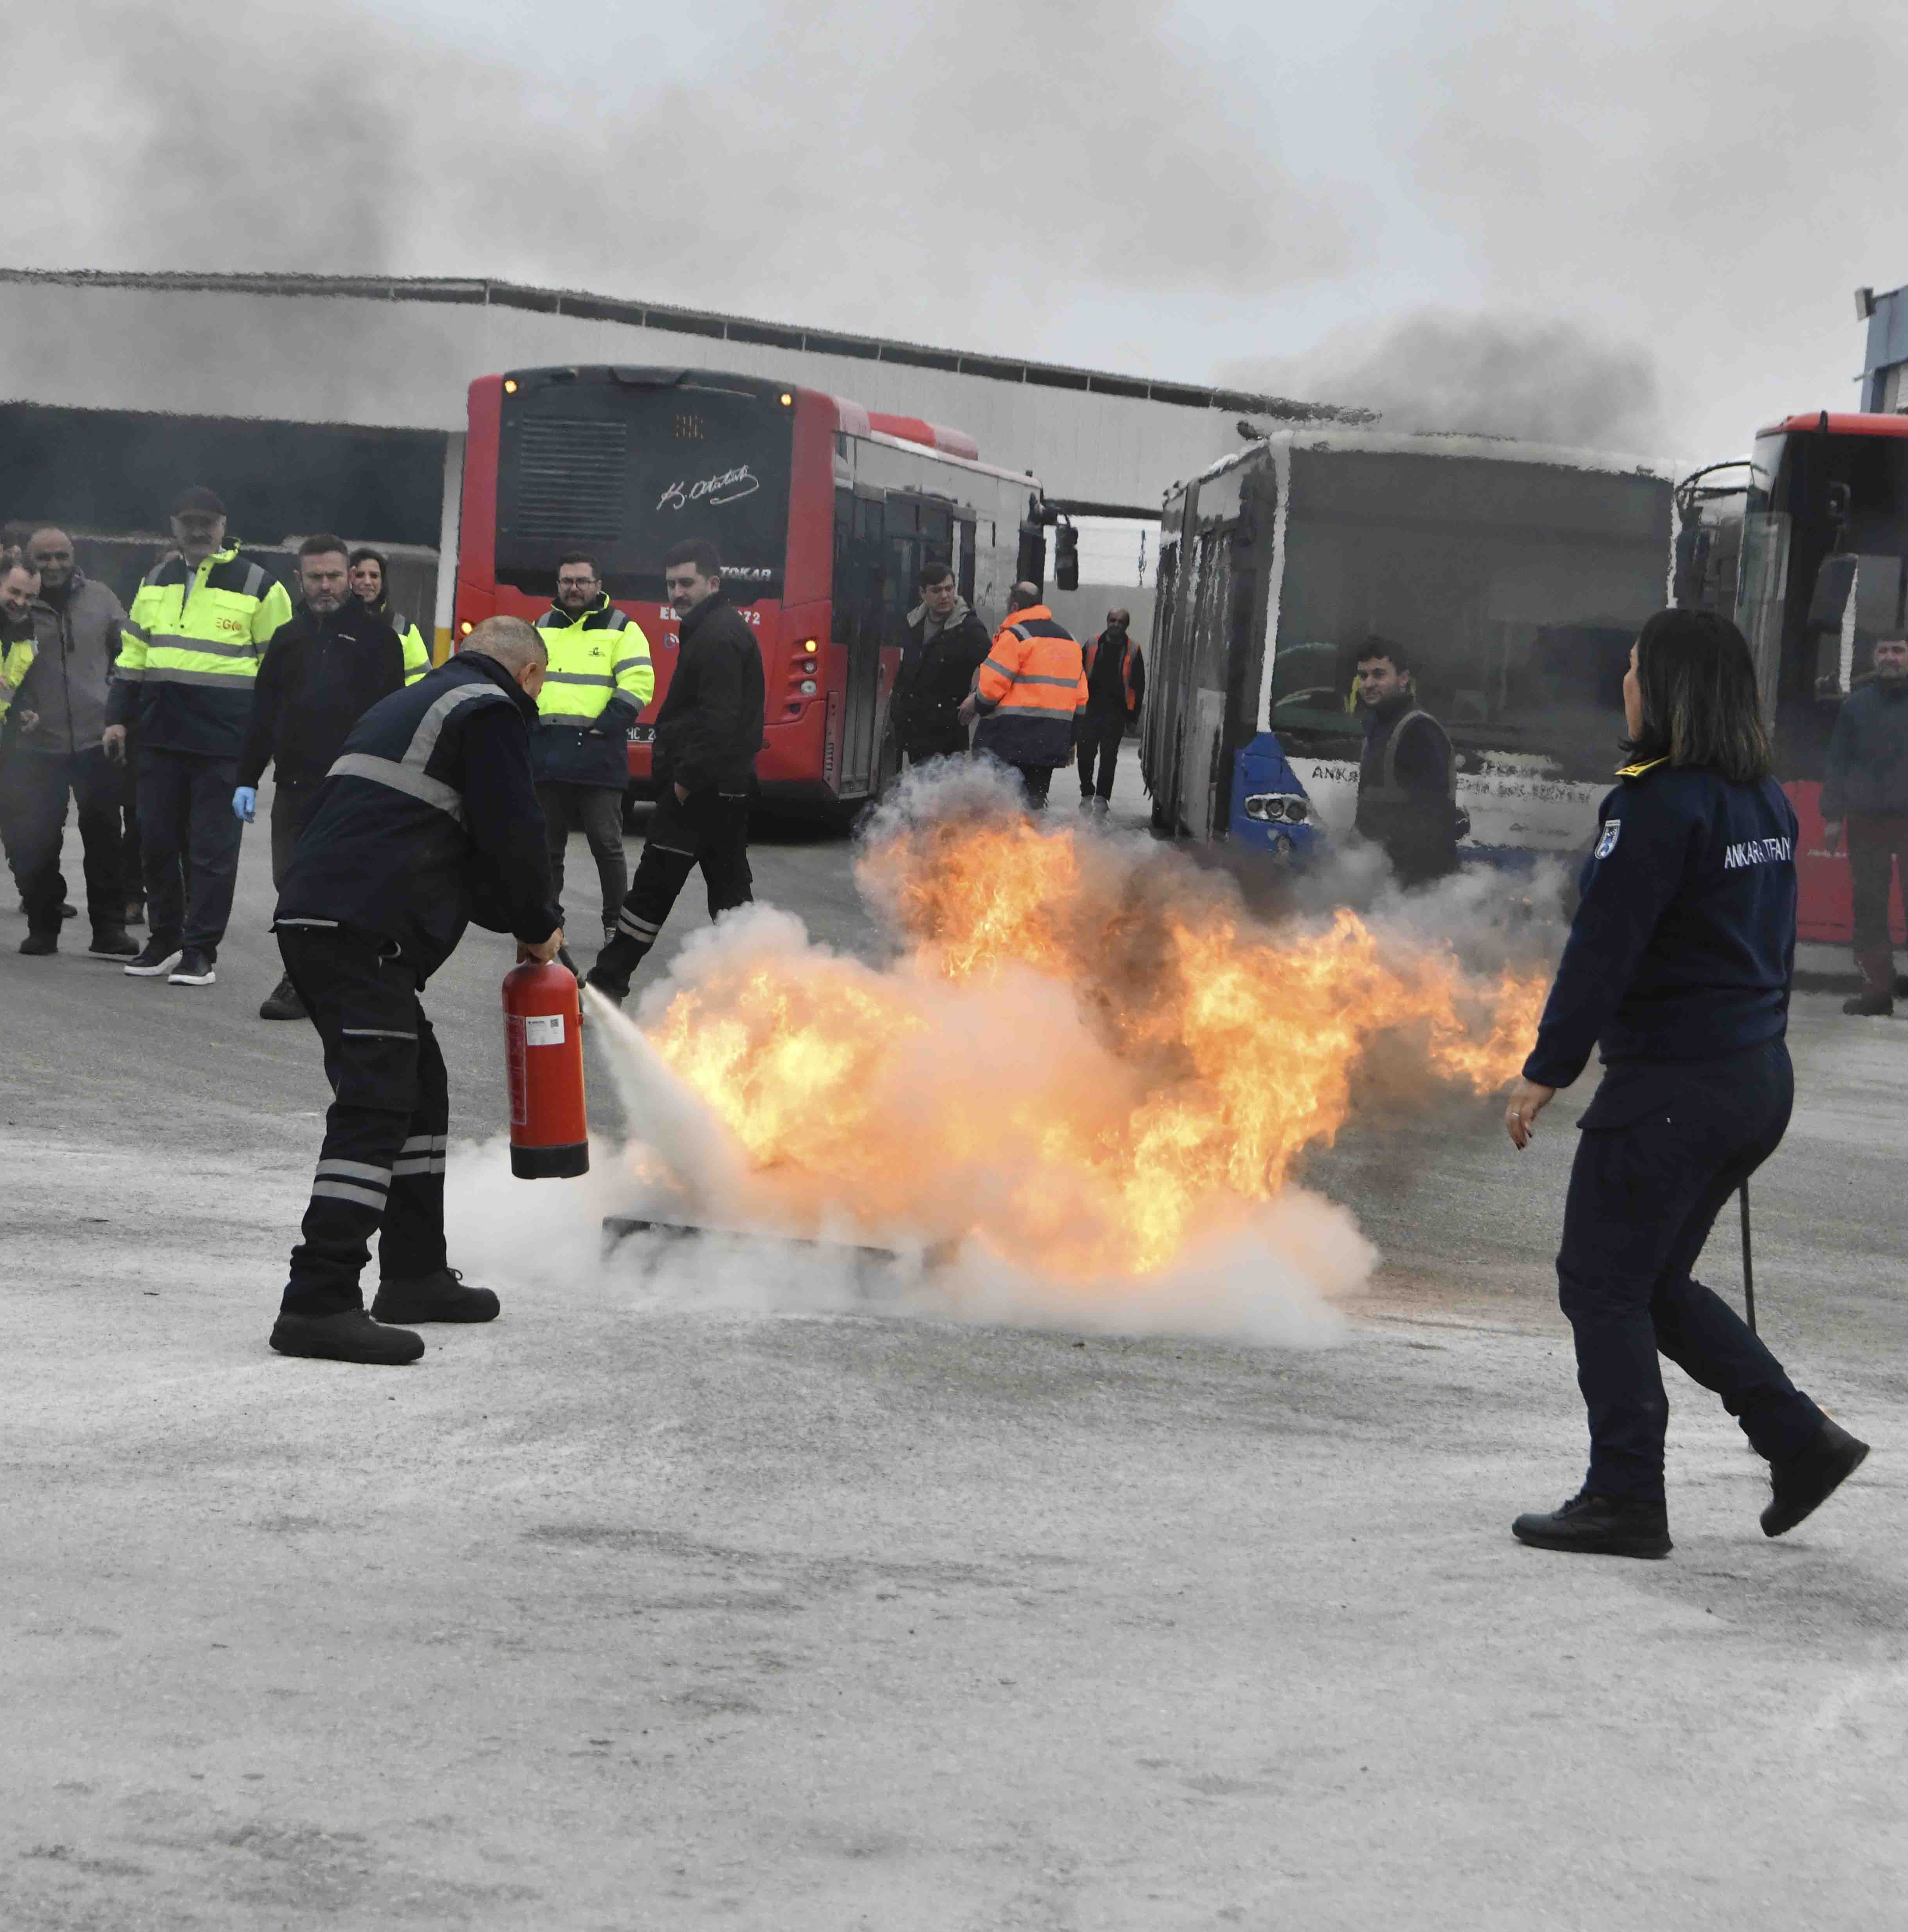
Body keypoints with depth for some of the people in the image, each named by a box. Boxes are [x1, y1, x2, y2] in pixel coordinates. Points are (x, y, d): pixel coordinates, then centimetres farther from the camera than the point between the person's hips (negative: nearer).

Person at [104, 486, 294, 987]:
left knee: (212, 848, -3)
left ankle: (200, 951, 3)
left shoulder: (257, 585, 0)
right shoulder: (157, 581, 15)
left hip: (224, 741, -5)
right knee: (158, 842, 7)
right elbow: (133, 655, 21)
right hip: (161, 735, 5)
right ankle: (163, 941, 19)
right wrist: (118, 717, 15)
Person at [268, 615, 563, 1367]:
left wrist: (514, 919, 26)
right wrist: (536, 928, 9)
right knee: (374, 1108, -13)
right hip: (364, 932, -10)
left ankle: (415, 1275, 27)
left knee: (420, 1092, 20)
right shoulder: (492, 712, -1)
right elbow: (512, 836, -7)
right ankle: (319, 1303, -20)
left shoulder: (407, 705, 29)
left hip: (312, 918, 10)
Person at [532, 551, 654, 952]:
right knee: (546, 844, 9)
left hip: (598, 755, -4)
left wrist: (605, 726, -14)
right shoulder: (542, 629, 16)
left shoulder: (621, 629, 2)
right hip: (546, 754, 4)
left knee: (606, 843, -3)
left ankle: (617, 923, 6)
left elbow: (638, 683, -7)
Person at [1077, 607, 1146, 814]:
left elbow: (1139, 687, 7)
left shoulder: (1133, 652, 4)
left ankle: (1101, 798, 3)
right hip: (1091, 710, 1)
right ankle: (1087, 794, 14)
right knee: (1086, 754, 0)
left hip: (1116, 713, -1)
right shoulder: (1093, 647, 6)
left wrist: (1132, 715, 1)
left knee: (1109, 756, -2)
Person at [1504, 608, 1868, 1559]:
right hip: (1760, 1078, 9)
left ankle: (1626, 1499, 4)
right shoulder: (1767, 801, 11)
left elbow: (1603, 949, -19)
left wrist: (1546, 1071, -14)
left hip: (1670, 1081, -9)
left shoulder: (1661, 804, -17)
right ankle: (1799, 1437, 13)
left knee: (1602, 1285, 2)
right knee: (1655, 1282, 19)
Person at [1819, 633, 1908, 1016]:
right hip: (1866, 819, 2)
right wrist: (1834, 815, 3)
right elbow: (1839, 761, 9)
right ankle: (1876, 987, 7)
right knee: (1869, 907, 2)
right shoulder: (1857, 704, 9)